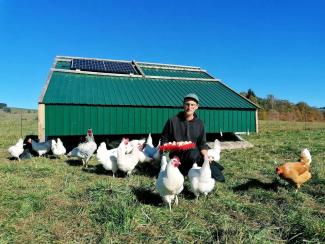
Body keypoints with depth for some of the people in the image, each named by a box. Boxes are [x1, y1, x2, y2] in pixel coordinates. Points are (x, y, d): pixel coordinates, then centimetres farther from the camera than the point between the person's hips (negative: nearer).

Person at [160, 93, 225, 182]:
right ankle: (211, 165, -13)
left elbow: (202, 144, 7)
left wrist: (206, 155, -13)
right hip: (177, 154, -3)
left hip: (193, 154, 3)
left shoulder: (199, 123, 6)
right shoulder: (173, 121, -3)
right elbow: (164, 140, 6)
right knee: (193, 153, -37)